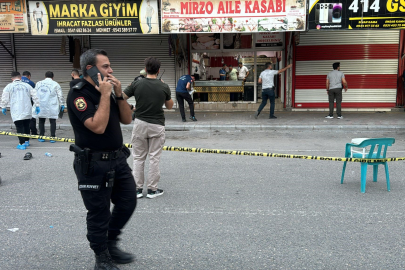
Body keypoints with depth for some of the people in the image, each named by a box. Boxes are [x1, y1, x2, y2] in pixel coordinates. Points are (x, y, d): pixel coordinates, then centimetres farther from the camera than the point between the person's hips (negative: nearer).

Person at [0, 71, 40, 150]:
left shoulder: (9, 86, 3)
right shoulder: (27, 85, 10)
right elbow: (34, 96, 10)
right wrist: (37, 106, 16)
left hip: (16, 112, -3)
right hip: (27, 110, 3)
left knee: (19, 127, -2)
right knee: (26, 126, 16)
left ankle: (22, 144, -6)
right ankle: (27, 141, 26)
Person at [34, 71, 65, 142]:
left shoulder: (38, 83, 9)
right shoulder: (55, 84, -1)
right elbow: (60, 95, -2)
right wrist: (62, 104, 5)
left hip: (41, 106, 2)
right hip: (52, 107, -2)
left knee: (41, 121, 11)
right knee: (52, 121, 2)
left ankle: (41, 137, 13)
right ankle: (52, 137, 1)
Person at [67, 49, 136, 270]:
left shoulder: (107, 90, 9)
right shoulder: (78, 94, -15)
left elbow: (127, 119, 8)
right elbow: (98, 126, -26)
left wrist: (118, 94, -4)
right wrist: (105, 95, -20)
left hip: (118, 159, 8)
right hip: (94, 164, -7)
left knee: (128, 202, 14)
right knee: (99, 214, 6)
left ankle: (111, 243, 35)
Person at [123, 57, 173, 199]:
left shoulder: (136, 84, -6)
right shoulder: (164, 87, -6)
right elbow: (170, 106, 9)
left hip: (140, 124, 1)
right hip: (157, 125, -1)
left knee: (138, 157, 11)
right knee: (154, 158, 6)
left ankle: (137, 188, 15)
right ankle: (152, 189, 12)